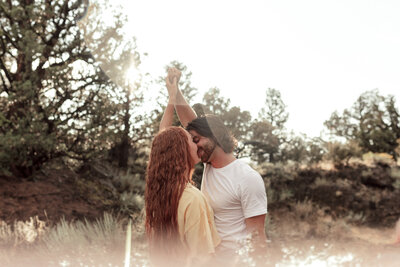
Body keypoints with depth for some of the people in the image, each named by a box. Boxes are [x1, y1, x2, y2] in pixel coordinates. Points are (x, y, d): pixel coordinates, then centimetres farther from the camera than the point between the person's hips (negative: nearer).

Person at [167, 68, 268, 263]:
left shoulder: (248, 179, -20)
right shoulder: (209, 164, 2)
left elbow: (257, 236, -20)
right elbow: (189, 120, 3)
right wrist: (173, 88, -3)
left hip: (234, 260, -7)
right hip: (207, 257, 7)